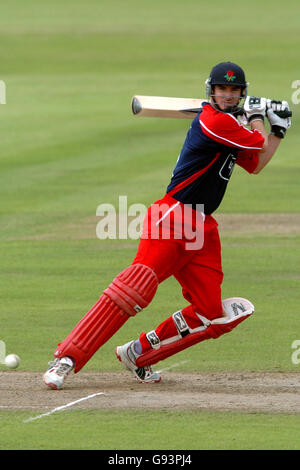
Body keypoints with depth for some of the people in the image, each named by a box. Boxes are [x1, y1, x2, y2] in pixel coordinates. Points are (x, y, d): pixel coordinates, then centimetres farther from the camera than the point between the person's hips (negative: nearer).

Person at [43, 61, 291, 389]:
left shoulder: (231, 123, 18)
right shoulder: (212, 120, -11)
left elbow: (256, 164, 28)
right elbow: (257, 144, -4)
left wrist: (279, 128, 21)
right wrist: (256, 115, 14)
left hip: (203, 228, 9)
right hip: (173, 216, -9)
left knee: (212, 315, 3)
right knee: (134, 290, -21)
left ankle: (139, 355, 12)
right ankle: (67, 359, -23)